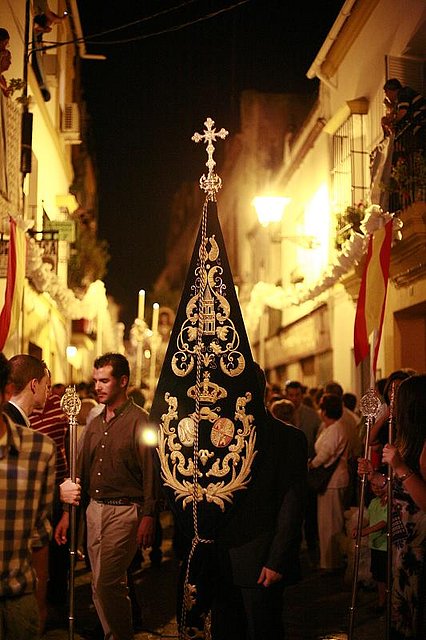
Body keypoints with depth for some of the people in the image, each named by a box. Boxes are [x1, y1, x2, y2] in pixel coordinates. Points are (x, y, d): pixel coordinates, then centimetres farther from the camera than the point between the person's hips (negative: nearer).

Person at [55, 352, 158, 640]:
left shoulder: (139, 421, -9)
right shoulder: (95, 424, 13)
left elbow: (150, 473, -13)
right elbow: (82, 471, 16)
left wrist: (147, 517, -18)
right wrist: (67, 513, 13)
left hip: (125, 511, -7)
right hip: (95, 508, 7)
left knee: (108, 583, -11)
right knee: (99, 585, 11)